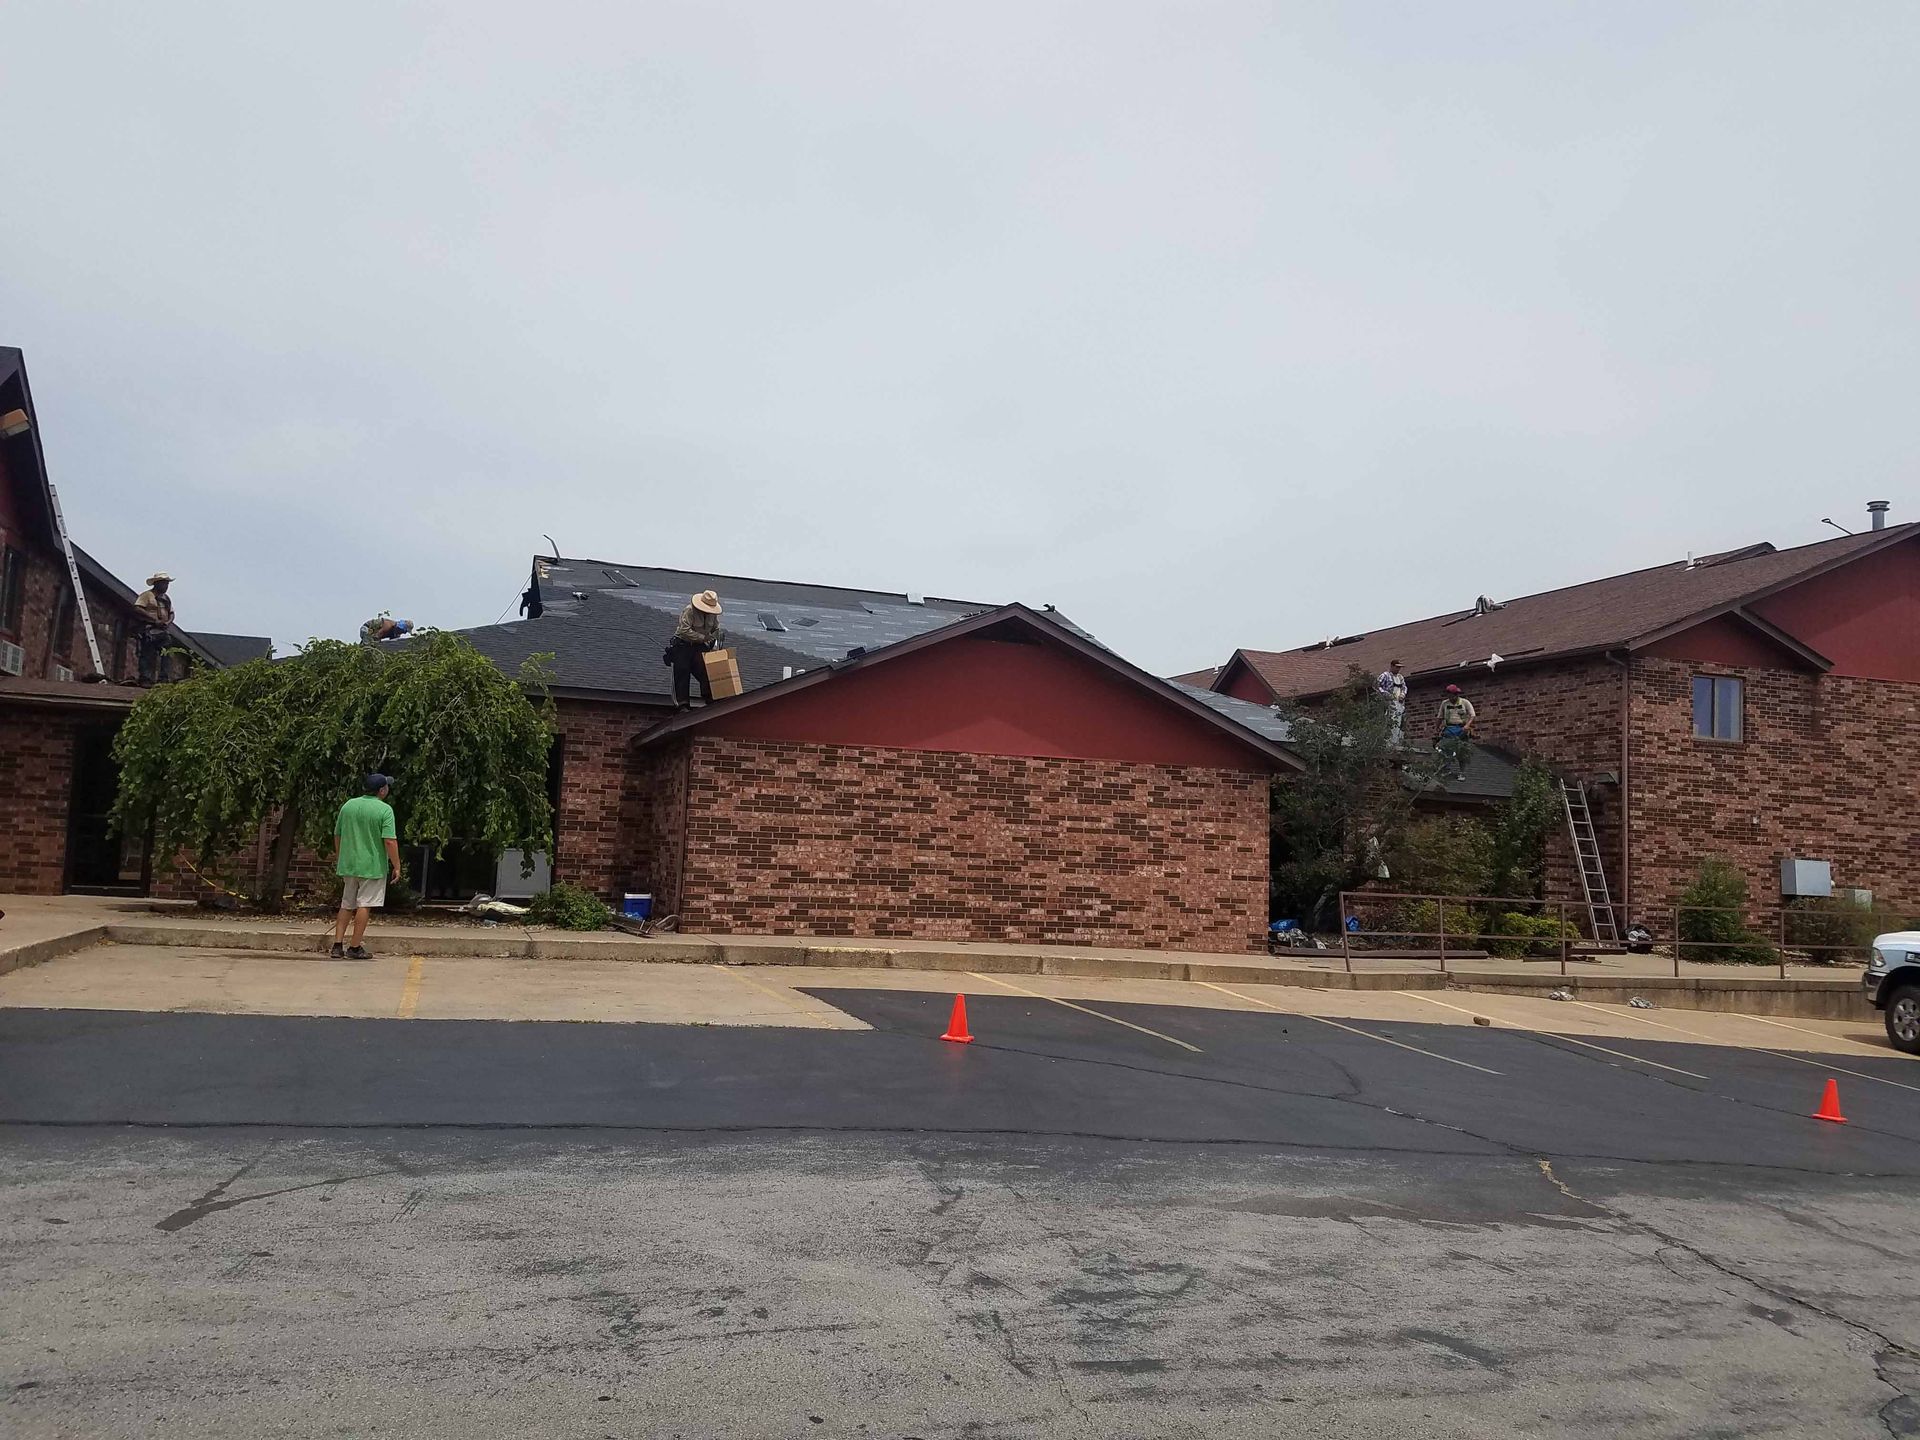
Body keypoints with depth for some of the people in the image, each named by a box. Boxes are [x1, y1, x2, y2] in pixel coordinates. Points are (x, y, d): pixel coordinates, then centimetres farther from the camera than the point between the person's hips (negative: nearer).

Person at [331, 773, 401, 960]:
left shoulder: (348, 805, 6)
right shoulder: (384, 810, -12)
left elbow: (337, 836, 12)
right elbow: (390, 841, -18)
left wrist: (339, 860, 23)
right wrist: (396, 866, -11)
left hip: (348, 865, 5)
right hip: (372, 866, -5)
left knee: (346, 906, 14)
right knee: (364, 906, -1)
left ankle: (338, 946, 11)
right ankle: (356, 948, 1)